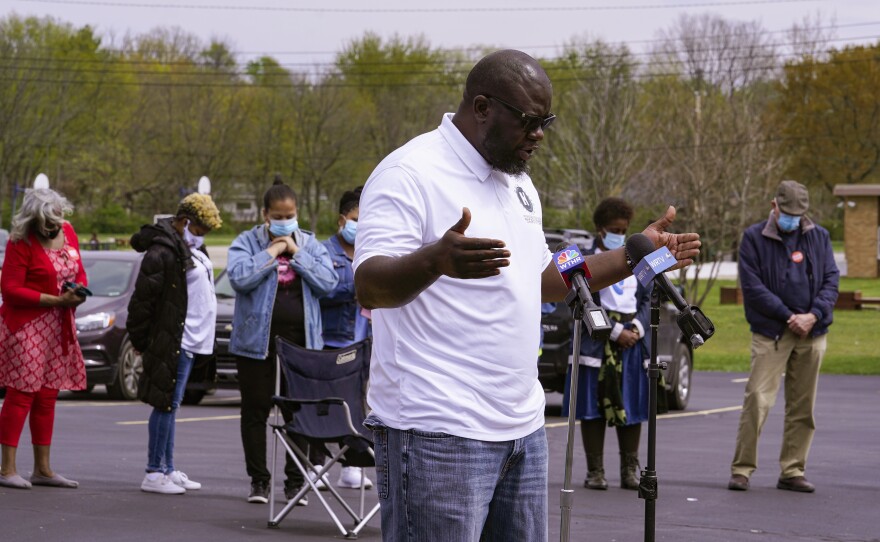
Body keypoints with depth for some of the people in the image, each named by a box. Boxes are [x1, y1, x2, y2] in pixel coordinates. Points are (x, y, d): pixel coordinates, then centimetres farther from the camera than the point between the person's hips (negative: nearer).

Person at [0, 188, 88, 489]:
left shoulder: (68, 232, 8)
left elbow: (79, 271, 20)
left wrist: (79, 289, -5)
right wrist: (57, 300, -18)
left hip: (58, 327, 7)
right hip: (25, 325, -7)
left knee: (47, 397, 10)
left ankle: (42, 469, 16)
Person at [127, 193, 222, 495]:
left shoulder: (191, 248, 15)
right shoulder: (162, 251, -15)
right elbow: (142, 299, -16)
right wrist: (140, 340, -11)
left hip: (191, 340, 9)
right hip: (173, 341, -9)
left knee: (170, 404, 12)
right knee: (166, 404, -6)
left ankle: (168, 469, 17)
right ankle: (154, 474, -2)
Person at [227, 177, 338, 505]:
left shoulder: (310, 244, 10)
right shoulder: (247, 242, 1)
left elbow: (328, 283, -3)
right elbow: (240, 278, -17)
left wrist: (296, 253, -7)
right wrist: (272, 251, -12)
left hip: (300, 338, 2)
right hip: (257, 338, -2)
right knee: (256, 409, 3)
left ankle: (295, 480, 9)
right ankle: (258, 480, 12)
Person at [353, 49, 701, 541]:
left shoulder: (517, 183, 18)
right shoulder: (410, 174, -11)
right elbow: (369, 287, -21)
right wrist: (435, 260, -41)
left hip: (522, 427, 9)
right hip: (439, 431, -9)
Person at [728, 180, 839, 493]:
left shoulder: (819, 237, 10)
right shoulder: (755, 238, 0)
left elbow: (831, 279, 7)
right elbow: (752, 286, -6)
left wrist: (813, 316, -9)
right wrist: (789, 317, -11)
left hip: (811, 332, 4)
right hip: (771, 333, -3)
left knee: (803, 406, 6)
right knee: (758, 400, -12)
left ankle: (792, 471, 13)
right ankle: (742, 469, -6)